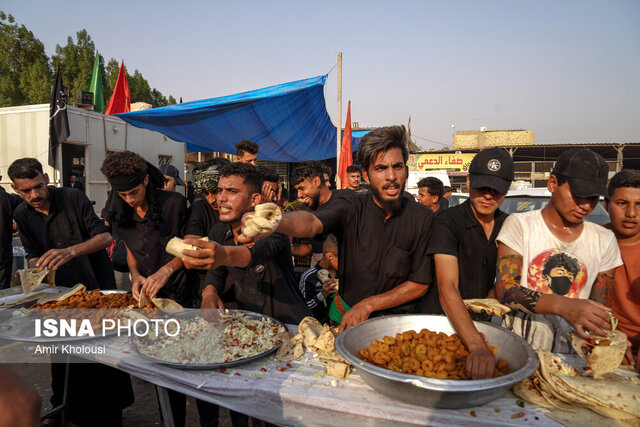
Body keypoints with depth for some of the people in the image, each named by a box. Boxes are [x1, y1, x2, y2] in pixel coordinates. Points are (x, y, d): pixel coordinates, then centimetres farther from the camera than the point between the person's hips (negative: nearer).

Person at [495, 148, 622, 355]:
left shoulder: (604, 240, 11)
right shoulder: (519, 224, 0)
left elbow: (601, 309, 13)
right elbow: (504, 289, -10)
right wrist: (563, 305, -23)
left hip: (570, 357, 4)